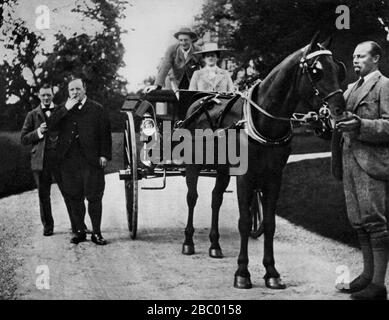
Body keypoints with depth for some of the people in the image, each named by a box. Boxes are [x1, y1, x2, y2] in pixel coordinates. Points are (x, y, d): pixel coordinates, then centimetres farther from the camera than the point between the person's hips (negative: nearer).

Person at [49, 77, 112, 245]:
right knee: (74, 197, 5)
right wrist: (66, 109, -8)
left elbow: (105, 134, 5)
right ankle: (79, 231, 14)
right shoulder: (63, 110, 15)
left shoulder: (97, 109, 8)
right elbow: (50, 125, -2)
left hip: (91, 160, -2)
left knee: (94, 197, -3)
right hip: (69, 160, 3)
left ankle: (96, 233, 4)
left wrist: (104, 155, -5)